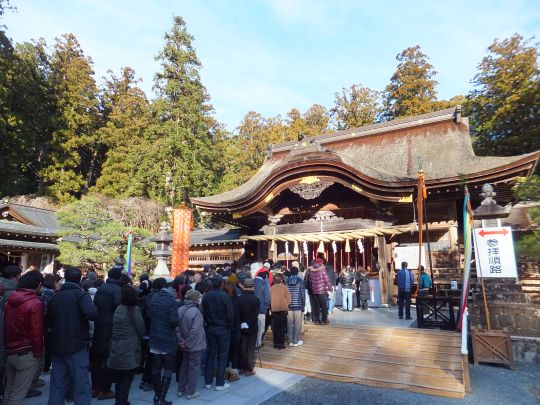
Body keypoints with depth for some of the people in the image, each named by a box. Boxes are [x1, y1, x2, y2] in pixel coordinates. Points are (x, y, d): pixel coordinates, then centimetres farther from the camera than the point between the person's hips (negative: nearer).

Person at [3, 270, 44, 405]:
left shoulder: (8, 301, 2)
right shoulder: (35, 303, -19)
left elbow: (5, 326, 10)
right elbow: (36, 332, -18)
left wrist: (8, 347, 18)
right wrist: (37, 353, -6)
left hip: (10, 352, 7)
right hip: (27, 354, -7)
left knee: (9, 390, 21)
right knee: (18, 394, 4)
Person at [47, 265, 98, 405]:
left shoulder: (55, 297, 8)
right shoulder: (80, 294, -11)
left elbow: (49, 321, 18)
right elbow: (92, 313, -28)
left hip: (57, 346, 6)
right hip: (77, 346, -6)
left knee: (57, 387, 16)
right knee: (82, 388, 0)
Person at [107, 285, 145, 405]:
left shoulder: (118, 309, 6)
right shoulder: (134, 310, -13)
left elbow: (114, 329, 10)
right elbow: (141, 330, -8)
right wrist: (137, 339, 12)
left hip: (116, 349, 7)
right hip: (129, 350, -6)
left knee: (119, 377, 18)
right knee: (127, 378, 3)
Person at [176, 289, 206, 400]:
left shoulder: (180, 309, -3)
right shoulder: (195, 311, -25)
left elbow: (176, 327, -1)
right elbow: (195, 331, -27)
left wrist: (181, 340, 0)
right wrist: (188, 343, -16)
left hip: (185, 345, 7)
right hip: (195, 345, -7)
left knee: (184, 366, 21)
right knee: (194, 367, 9)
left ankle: (181, 390, 32)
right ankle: (191, 392, 19)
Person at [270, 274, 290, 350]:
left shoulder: (272, 288, -3)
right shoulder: (284, 287, -8)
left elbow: (270, 299, 4)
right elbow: (288, 298, -4)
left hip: (274, 310, 2)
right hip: (283, 309, -2)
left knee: (275, 327, 9)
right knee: (282, 327, 6)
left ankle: (276, 343, 13)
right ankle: (281, 344, 5)